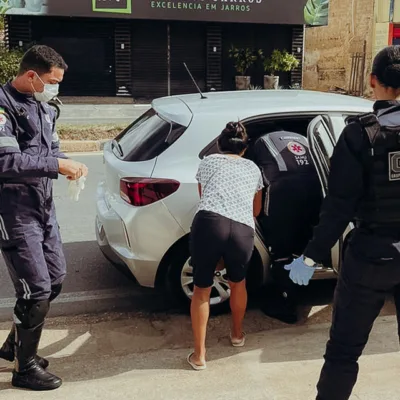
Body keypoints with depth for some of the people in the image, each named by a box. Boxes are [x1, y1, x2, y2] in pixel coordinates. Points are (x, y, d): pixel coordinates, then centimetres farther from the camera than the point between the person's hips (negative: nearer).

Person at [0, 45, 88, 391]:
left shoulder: (44, 107, 12)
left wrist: (70, 165, -4)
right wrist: (57, 165, -25)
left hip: (44, 208, 9)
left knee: (56, 278, 17)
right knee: (36, 290, -5)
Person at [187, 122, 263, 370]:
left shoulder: (208, 162, 24)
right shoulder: (253, 168, 28)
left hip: (209, 224, -1)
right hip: (243, 230, 2)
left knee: (202, 290, 15)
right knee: (238, 283, 29)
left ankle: (199, 355, 19)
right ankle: (237, 334, 48)